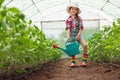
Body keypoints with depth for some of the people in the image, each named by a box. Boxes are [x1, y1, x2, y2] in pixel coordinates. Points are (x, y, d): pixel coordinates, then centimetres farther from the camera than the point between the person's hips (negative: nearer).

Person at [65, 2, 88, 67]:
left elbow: (81, 28, -1)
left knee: (85, 45, -20)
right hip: (71, 36, 0)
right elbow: (68, 29, -7)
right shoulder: (68, 20, 1)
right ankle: (73, 62, 15)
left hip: (78, 35, 0)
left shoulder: (79, 18, 3)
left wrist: (78, 35, -14)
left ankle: (84, 60, -12)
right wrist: (68, 37, -19)